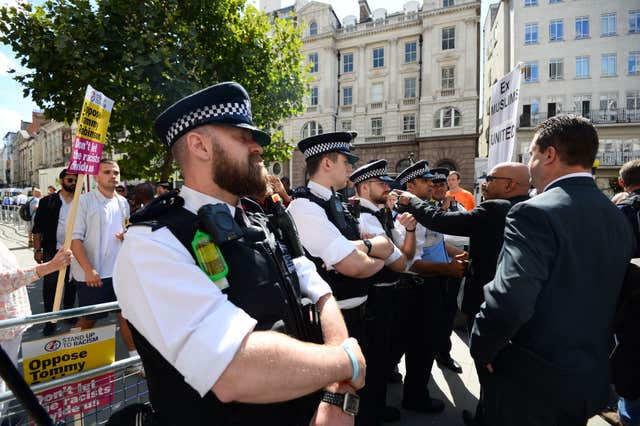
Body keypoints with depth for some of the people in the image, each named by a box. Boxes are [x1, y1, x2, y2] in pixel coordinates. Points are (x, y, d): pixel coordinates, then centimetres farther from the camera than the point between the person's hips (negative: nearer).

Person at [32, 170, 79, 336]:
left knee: (71, 284, 13)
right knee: (50, 285, 2)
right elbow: (38, 228, -1)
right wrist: (37, 249, -7)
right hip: (52, 250, -2)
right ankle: (50, 319, 12)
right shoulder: (47, 202, -2)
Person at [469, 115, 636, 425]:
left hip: (529, 379, -7)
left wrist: (482, 348, -17)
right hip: (589, 378, 8)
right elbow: (614, 295, 11)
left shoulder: (535, 213, -24)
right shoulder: (618, 218, 4)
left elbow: (509, 299, -33)